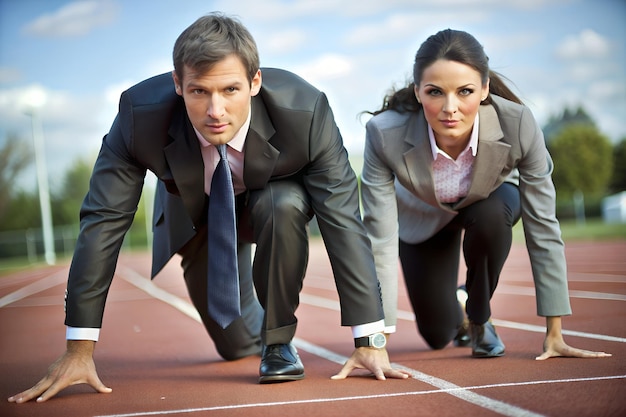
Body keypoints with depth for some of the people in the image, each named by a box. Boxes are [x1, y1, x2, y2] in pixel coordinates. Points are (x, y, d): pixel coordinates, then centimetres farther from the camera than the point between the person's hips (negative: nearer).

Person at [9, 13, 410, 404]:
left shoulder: (306, 110, -38)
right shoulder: (140, 114, -35)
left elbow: (343, 220, -34)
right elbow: (104, 219, -32)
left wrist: (370, 342, -38)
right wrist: (79, 350, -33)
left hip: (274, 195, -1)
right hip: (195, 208, 2)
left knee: (284, 208, -38)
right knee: (237, 346, 10)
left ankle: (279, 341, -14)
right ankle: (256, 330, 51)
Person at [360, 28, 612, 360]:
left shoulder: (518, 125, -38)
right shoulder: (385, 134, -39)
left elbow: (542, 227, -28)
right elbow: (379, 239, -34)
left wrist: (554, 333, -24)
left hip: (490, 200, 0)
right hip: (423, 216, 0)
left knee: (489, 216, -35)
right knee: (438, 335, -1)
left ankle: (479, 317, -6)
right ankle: (454, 306, 37)